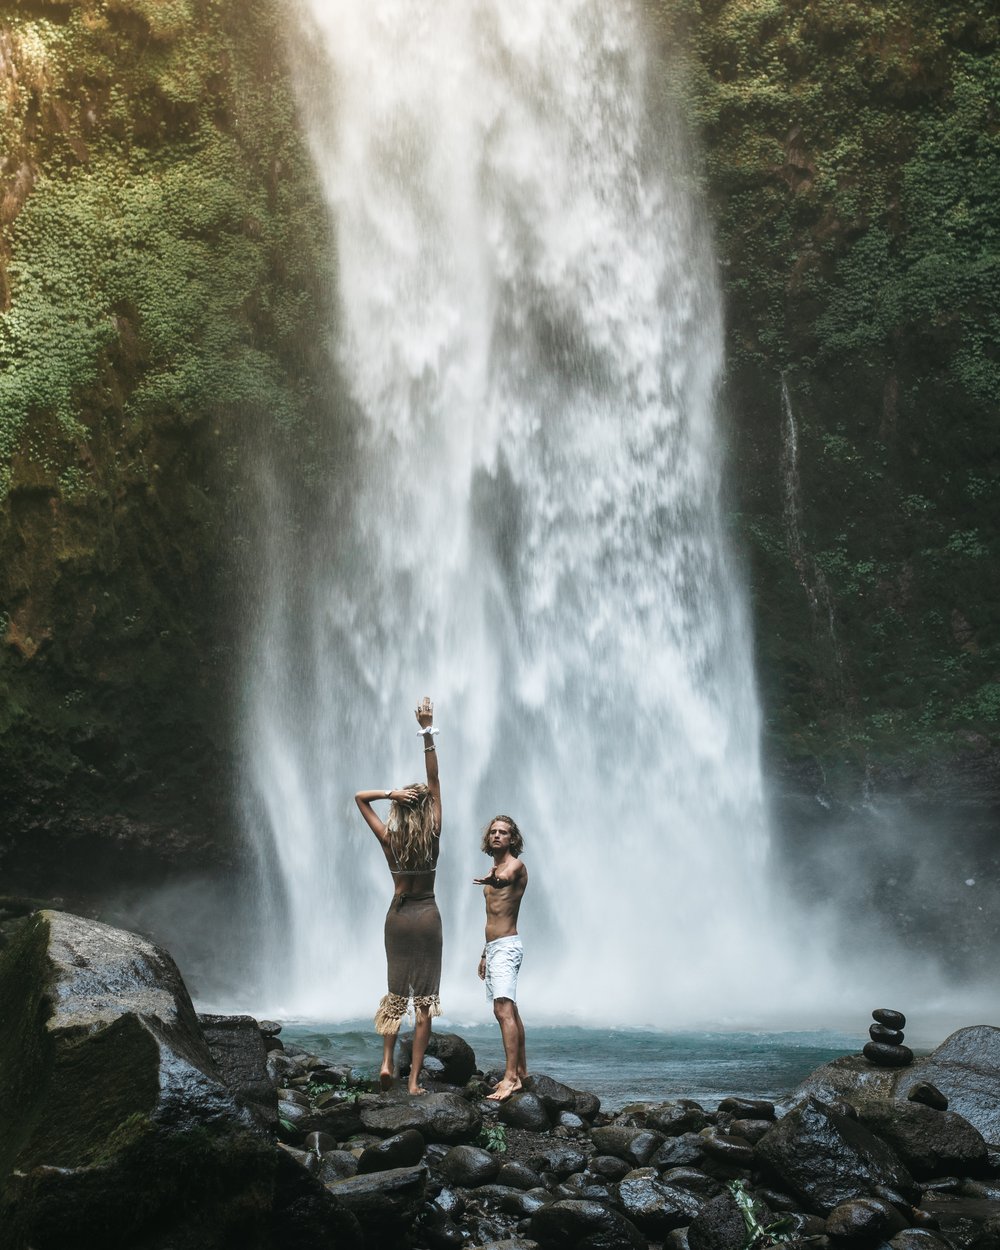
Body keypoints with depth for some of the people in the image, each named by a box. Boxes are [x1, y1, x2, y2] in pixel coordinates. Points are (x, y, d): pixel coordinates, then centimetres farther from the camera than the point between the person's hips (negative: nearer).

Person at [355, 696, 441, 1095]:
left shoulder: (389, 839, -5)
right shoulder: (432, 837, -9)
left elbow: (359, 798, 2)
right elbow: (434, 781, -10)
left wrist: (391, 793, -12)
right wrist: (427, 732, -13)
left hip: (397, 915, 2)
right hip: (427, 916, -2)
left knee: (396, 991, 15)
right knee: (424, 998, 1)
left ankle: (387, 1061, 1)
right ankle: (414, 1080, -1)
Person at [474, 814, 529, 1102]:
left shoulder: (515, 865, -7)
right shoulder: (494, 871, 20)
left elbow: (506, 878, -35)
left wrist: (495, 880, -55)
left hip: (506, 946, -10)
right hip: (493, 947, 10)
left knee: (504, 1009, -20)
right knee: (507, 1011, 15)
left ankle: (511, 1077, -25)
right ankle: (521, 1071, 23)